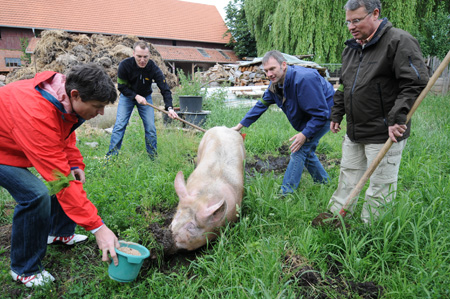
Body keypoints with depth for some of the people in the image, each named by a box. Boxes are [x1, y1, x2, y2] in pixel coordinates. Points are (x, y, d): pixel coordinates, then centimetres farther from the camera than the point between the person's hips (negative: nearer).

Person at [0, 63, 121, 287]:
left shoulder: (65, 91, -17)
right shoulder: (36, 115, -43)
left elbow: (65, 133, 8)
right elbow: (61, 180, -41)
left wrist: (76, 164, -3)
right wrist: (97, 227, -39)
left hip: (24, 142, 9)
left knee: (70, 174, 9)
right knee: (36, 195, -26)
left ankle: (59, 233, 29)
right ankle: (24, 269, -3)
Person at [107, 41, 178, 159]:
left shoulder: (153, 68, -24)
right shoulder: (125, 65, -25)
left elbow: (165, 88, -27)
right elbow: (121, 87, -14)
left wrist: (169, 108, -39)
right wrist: (136, 96, -27)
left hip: (145, 97, 1)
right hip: (127, 96, -1)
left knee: (150, 128, -5)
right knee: (119, 125, -9)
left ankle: (153, 157, 9)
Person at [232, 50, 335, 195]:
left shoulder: (304, 79, -34)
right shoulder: (275, 83, -6)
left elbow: (321, 113, -31)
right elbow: (261, 105, 5)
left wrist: (305, 134, -32)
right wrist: (240, 125, 3)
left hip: (323, 117, -9)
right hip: (309, 118, 9)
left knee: (299, 149, -14)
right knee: (306, 151, 14)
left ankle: (287, 193, -9)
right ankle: (324, 183, 33)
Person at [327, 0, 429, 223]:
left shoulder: (399, 41, -12)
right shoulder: (351, 48, 13)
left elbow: (416, 83, -17)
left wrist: (397, 118, -22)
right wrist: (336, 114, 20)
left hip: (384, 134, -7)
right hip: (354, 132, 8)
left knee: (380, 187, 4)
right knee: (348, 176, 18)